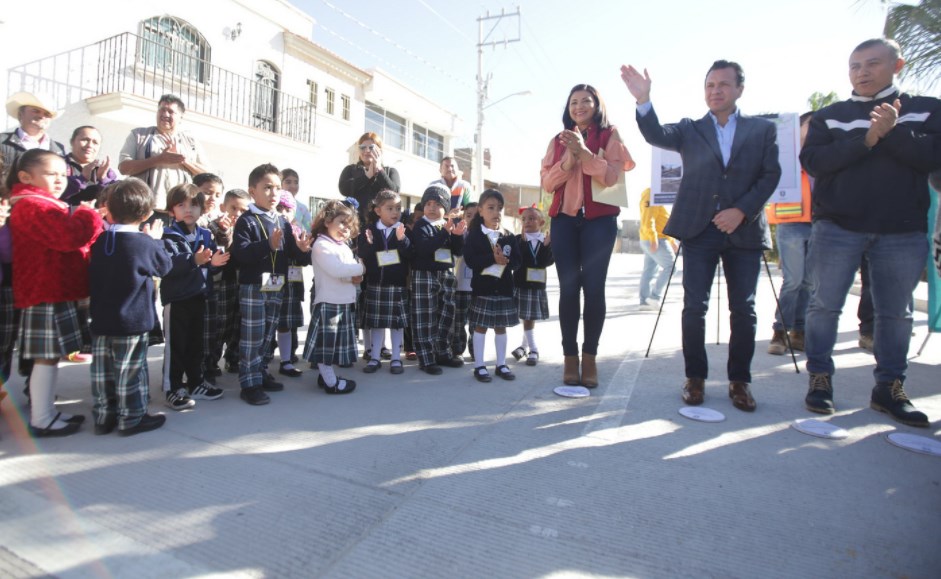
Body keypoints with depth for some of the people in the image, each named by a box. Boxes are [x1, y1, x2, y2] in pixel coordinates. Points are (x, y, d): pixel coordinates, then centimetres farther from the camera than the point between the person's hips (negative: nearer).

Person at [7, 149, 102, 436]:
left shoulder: (48, 206, 22)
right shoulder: (32, 206, -13)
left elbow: (77, 241, 25)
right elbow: (70, 235, -27)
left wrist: (86, 220, 8)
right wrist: (90, 216, -11)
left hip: (57, 292, 11)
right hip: (46, 294, -11)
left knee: (51, 356, 15)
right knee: (47, 357, -4)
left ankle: (47, 412, 25)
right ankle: (42, 420, 4)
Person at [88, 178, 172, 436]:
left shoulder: (99, 243, 2)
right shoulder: (146, 244, -15)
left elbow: (93, 278, 16)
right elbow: (165, 266, 2)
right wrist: (156, 240, 14)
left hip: (101, 319, 6)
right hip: (132, 321, -5)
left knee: (102, 370, 14)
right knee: (129, 371, 3)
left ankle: (103, 416, 26)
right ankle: (131, 418, 13)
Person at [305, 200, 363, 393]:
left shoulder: (345, 247, 16)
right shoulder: (321, 245, -12)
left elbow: (348, 272, 19)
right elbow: (336, 269, -25)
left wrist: (356, 277, -4)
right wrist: (360, 268, -13)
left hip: (344, 303, 9)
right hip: (328, 303, -9)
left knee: (334, 342, 16)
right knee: (326, 342, 0)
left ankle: (326, 374, 28)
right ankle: (331, 382, 7)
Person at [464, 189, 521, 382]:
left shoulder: (509, 237, 6)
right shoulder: (474, 235, -4)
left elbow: (518, 261, 0)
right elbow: (470, 260, -16)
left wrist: (505, 261, -21)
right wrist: (493, 258, -25)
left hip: (504, 287, 4)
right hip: (483, 287, -3)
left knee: (501, 326, 11)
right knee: (480, 326, 3)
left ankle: (501, 365, 22)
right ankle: (479, 366, 13)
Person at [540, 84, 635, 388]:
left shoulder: (610, 136, 8)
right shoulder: (558, 140, 16)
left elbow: (613, 176, -6)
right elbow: (546, 182, 7)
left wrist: (584, 152, -14)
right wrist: (568, 161, -9)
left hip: (600, 219, -2)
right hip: (564, 219, 2)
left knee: (593, 288, -8)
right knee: (568, 288, -3)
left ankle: (589, 357, 3)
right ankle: (570, 357, 4)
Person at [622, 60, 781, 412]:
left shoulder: (762, 129, 11)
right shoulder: (690, 129, 11)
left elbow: (771, 175, 3)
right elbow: (657, 136, -8)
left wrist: (741, 210, -11)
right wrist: (643, 100, -24)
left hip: (744, 230, 1)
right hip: (699, 229, 0)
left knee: (743, 310, 2)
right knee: (694, 307, -2)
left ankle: (739, 380, 16)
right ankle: (695, 377, 12)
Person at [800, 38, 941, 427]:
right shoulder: (829, 116, 8)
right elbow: (812, 161, -8)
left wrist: (892, 131, -15)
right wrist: (867, 137, -16)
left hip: (904, 231, 1)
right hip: (837, 227, -1)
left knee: (895, 313, 6)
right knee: (825, 305, -1)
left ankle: (889, 388, 18)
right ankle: (820, 379, 11)